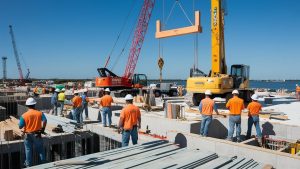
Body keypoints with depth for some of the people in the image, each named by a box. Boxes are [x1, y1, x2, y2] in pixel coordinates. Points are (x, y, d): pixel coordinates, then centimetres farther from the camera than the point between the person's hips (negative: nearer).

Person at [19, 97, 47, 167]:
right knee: (40, 149, 15)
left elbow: (20, 126, -9)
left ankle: (28, 165, 25)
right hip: (37, 135, 0)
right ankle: (43, 162, 23)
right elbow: (44, 121, -23)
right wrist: (43, 128, -8)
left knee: (28, 150, 15)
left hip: (28, 135, 0)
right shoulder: (40, 113, -10)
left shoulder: (24, 115, -11)